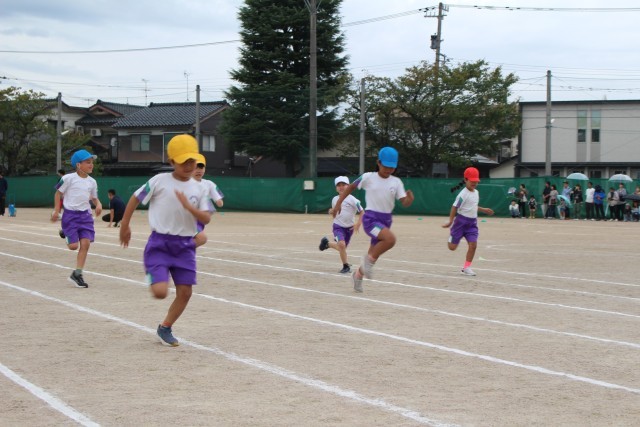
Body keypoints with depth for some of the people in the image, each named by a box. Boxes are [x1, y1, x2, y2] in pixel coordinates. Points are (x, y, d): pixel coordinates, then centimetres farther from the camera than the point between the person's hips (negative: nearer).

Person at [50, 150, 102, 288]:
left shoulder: (92, 182, 6)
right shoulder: (68, 178, -9)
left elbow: (94, 197, 17)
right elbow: (58, 193, 0)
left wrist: (98, 204, -5)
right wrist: (56, 210, -5)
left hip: (85, 215, 4)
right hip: (70, 214, -4)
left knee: (85, 243, -7)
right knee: (73, 246, -7)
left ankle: (77, 274, 2)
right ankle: (66, 234, 31)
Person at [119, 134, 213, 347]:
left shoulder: (198, 188, 3)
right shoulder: (160, 181, -7)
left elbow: (206, 218, -4)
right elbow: (136, 198, 3)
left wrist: (188, 206, -20)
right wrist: (125, 225, 9)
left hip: (185, 245, 4)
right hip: (159, 243, -4)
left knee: (185, 292, 2)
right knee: (160, 292, -16)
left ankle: (165, 328, 24)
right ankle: (151, 275, 19)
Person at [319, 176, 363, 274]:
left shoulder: (352, 200, -11)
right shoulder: (334, 199, 0)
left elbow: (361, 212, -8)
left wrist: (358, 224, -19)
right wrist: (331, 211, -6)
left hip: (349, 227, 0)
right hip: (338, 226, 0)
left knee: (342, 247, 12)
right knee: (341, 244, -23)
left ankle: (327, 243, 42)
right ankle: (346, 266, -8)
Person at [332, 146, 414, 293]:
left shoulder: (396, 182, 2)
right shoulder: (368, 177, -6)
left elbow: (405, 203, -6)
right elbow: (351, 187, 8)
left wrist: (410, 199, -29)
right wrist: (338, 203, 5)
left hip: (386, 220, 5)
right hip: (370, 218, -5)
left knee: (374, 253, 14)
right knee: (390, 238, -30)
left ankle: (358, 274, 41)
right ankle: (369, 259, -9)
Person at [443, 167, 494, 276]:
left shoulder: (476, 193, 8)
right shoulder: (463, 194, -16)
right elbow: (455, 207, -15)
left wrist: (483, 210, 18)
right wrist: (450, 221, -19)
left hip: (472, 222, 6)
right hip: (461, 221, -6)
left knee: (473, 245, -8)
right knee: (452, 247, -1)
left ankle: (466, 267, 3)